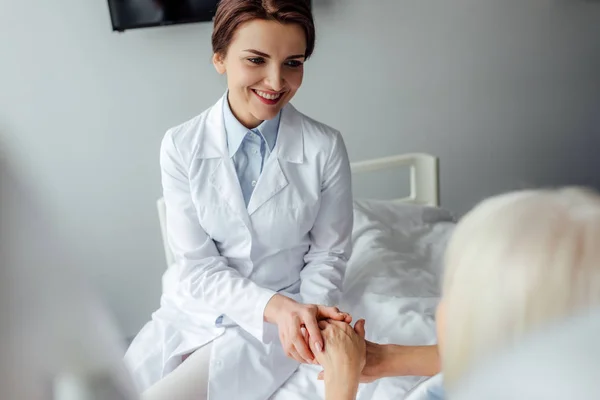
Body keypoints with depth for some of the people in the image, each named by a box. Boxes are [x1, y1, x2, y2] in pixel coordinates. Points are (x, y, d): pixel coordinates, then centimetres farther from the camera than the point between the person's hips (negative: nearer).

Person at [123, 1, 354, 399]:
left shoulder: (326, 148, -13)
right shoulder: (181, 146, -11)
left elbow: (327, 254, -1)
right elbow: (197, 265, -11)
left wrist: (311, 312, -20)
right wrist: (275, 305, -27)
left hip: (275, 322, -2)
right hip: (194, 306, 2)